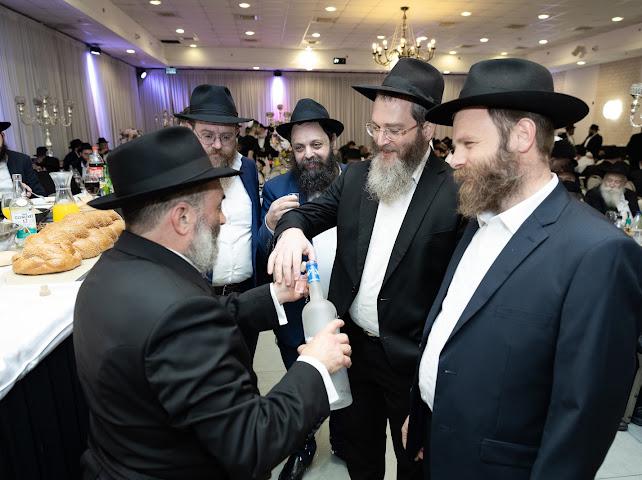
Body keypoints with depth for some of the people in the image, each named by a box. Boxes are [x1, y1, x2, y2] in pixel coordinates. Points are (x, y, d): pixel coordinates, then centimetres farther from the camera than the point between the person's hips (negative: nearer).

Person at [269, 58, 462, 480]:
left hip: (413, 360, -4)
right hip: (350, 344, 5)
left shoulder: (456, 192, -17)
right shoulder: (356, 176, 0)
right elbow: (312, 211, 2)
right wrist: (291, 229, -22)